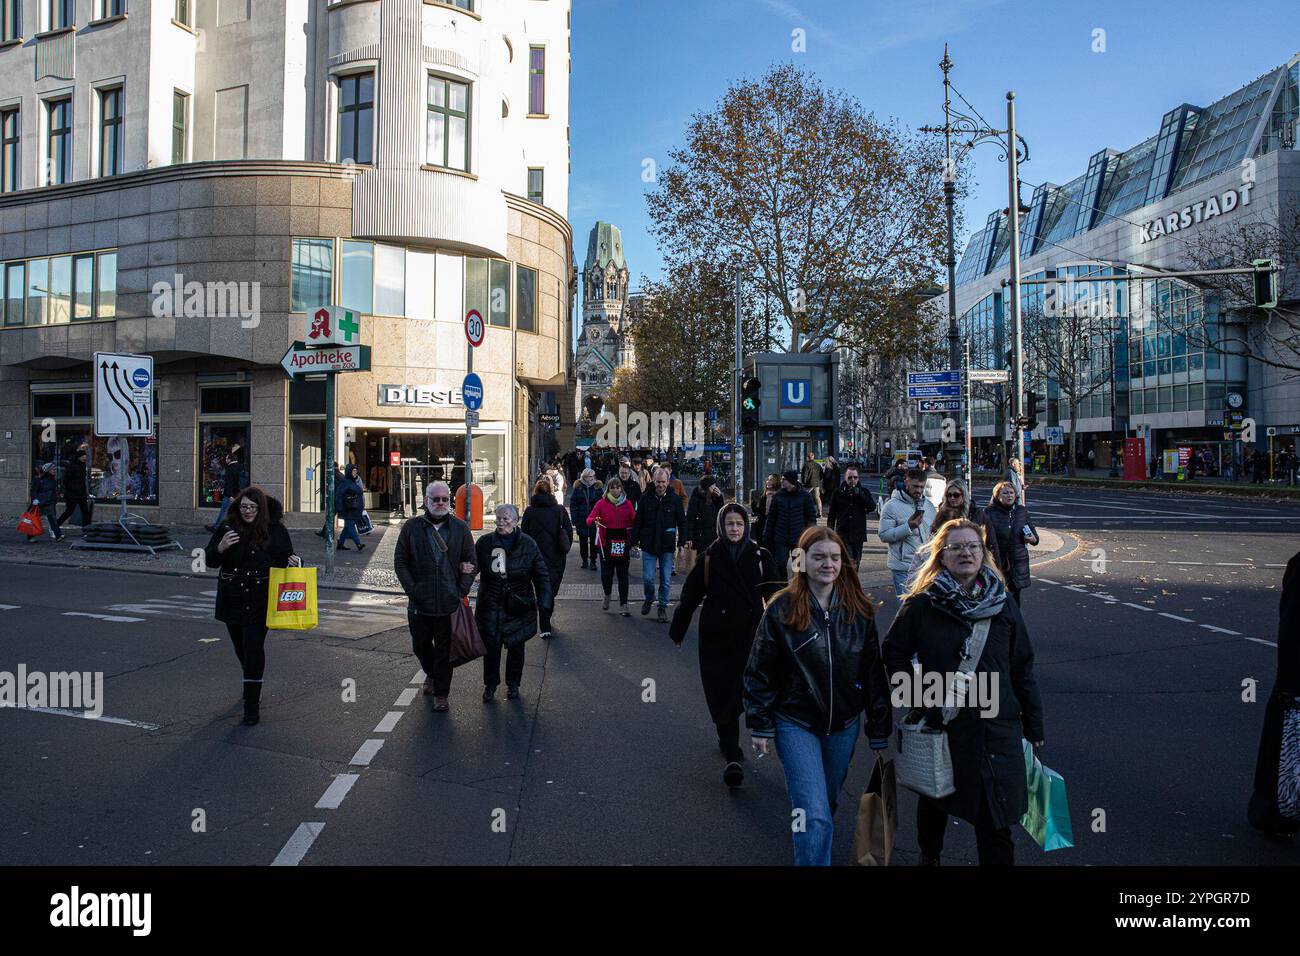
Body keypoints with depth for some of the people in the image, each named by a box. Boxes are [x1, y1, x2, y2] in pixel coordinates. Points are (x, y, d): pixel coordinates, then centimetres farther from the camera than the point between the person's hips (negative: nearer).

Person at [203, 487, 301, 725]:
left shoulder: (275, 530, -4)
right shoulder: (226, 528, -1)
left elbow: (286, 558, 7)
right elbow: (210, 561, 2)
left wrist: (294, 562, -16)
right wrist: (220, 548, -19)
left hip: (259, 600, -3)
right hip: (232, 599, 3)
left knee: (253, 649, -10)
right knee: (241, 648, 19)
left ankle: (252, 706, -6)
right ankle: (251, 687, 47)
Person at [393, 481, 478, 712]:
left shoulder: (460, 528, 3)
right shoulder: (411, 527, 2)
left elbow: (472, 563, 5)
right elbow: (400, 561, 3)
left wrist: (461, 592, -4)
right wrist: (411, 589, -6)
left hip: (449, 602, -1)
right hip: (419, 602, 1)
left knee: (444, 650, 5)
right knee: (420, 645, 17)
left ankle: (441, 694, 17)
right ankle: (431, 674, 45)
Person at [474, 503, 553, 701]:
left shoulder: (528, 544, -5)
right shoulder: (484, 543, -3)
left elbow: (542, 576, -1)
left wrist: (545, 602, -8)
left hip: (518, 607, 0)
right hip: (490, 607, 0)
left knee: (516, 647, 11)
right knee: (490, 647, 3)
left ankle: (513, 685, 30)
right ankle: (490, 685, 23)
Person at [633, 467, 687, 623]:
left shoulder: (675, 500, 0)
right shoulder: (646, 499, 0)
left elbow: (682, 522, 5)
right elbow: (637, 522, 5)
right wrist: (635, 541, 1)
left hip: (667, 546, 0)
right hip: (649, 545, 0)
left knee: (666, 580, 4)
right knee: (648, 578, -2)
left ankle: (663, 607, 20)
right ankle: (649, 599, 27)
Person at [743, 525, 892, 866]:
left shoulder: (859, 610, -4)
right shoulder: (781, 610, -12)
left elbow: (874, 672, 1)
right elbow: (759, 672, -6)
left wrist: (880, 731, 3)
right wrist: (761, 726, -6)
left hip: (844, 726, 4)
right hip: (796, 725, -3)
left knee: (827, 803, 21)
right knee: (814, 815, -11)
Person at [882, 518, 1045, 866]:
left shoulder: (1002, 604, 0)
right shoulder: (922, 605, -8)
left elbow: (1022, 668, 5)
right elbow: (894, 651, 3)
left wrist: (1034, 726, 8)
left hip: (997, 729, 1)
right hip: (940, 725, 0)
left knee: (997, 824, -2)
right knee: (935, 800, 21)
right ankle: (929, 855, 48)